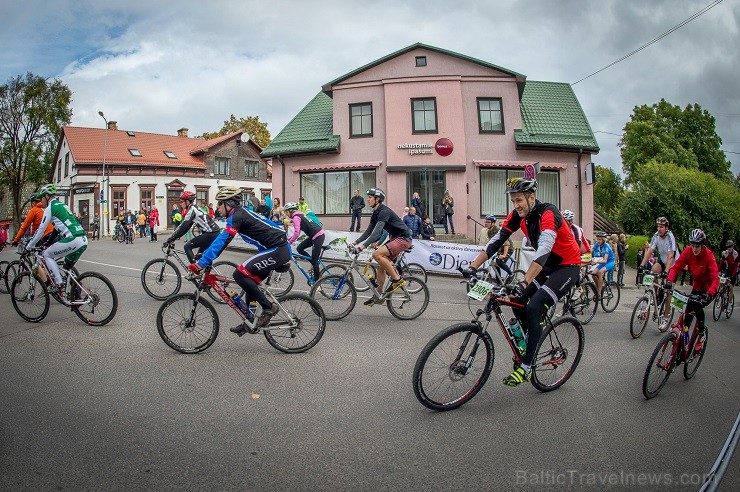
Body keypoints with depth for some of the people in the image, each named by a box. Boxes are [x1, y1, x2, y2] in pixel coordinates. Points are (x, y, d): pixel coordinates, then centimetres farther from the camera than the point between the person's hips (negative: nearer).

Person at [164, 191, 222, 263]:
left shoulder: (192, 210, -9)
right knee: (200, 256, 17)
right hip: (215, 233, 9)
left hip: (211, 234, -9)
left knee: (187, 246, -4)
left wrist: (170, 239, -9)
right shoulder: (194, 209, 20)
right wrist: (174, 238, 18)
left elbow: (183, 227, -13)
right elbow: (185, 227, 22)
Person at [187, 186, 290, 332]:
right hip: (280, 249, 10)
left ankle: (269, 308, -6)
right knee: (250, 281, 14)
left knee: (240, 274, -14)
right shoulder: (241, 213, 16)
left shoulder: (237, 216, -13)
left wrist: (201, 263, -20)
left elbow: (222, 241, -20)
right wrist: (204, 255, 22)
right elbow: (222, 240, 23)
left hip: (277, 250, -10)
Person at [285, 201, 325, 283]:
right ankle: (316, 267, 13)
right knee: (299, 248, 10)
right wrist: (288, 239, 16)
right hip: (314, 235, 10)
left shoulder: (296, 217, -11)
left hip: (318, 236, -10)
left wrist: (288, 243, -13)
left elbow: (296, 233, -21)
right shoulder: (299, 215, 18)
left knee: (314, 260, -4)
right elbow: (297, 232, 21)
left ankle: (316, 281, 7)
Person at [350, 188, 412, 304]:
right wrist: (356, 242, 6)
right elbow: (369, 231, 15)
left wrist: (363, 246, -36)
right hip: (395, 238, 10)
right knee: (381, 266, 8)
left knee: (377, 254, -25)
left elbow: (377, 232, -30)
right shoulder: (375, 213, 11)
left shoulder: (384, 211, -20)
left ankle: (397, 279, -15)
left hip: (403, 238, -10)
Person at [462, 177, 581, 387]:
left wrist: (525, 282, -51)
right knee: (517, 300, -6)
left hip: (567, 266, -7)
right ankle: (530, 344, 18)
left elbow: (544, 249, -41)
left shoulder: (548, 213, -28)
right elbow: (497, 240, -10)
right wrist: (473, 267, -20)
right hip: (546, 266, 7)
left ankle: (526, 367, -13)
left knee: (534, 307, -21)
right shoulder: (517, 215, -6)